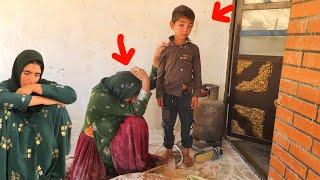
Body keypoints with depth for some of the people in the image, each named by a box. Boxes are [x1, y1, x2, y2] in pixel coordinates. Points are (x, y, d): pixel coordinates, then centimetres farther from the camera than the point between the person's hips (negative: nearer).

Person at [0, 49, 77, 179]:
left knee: (57, 108, -20)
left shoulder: (43, 84, -6)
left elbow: (71, 95, -25)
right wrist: (44, 100, -30)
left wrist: (33, 87, -25)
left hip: (39, 139, 2)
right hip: (12, 142, -1)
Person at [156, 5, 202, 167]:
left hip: (186, 94, 1)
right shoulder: (166, 49, -6)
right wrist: (159, 95, -3)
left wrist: (196, 94, -1)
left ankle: (186, 152, 32)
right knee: (168, 124, 13)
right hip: (169, 94, -1)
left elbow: (197, 74, 2)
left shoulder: (193, 49, -2)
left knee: (187, 123, 13)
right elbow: (160, 74, -2)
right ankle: (168, 149, 34)